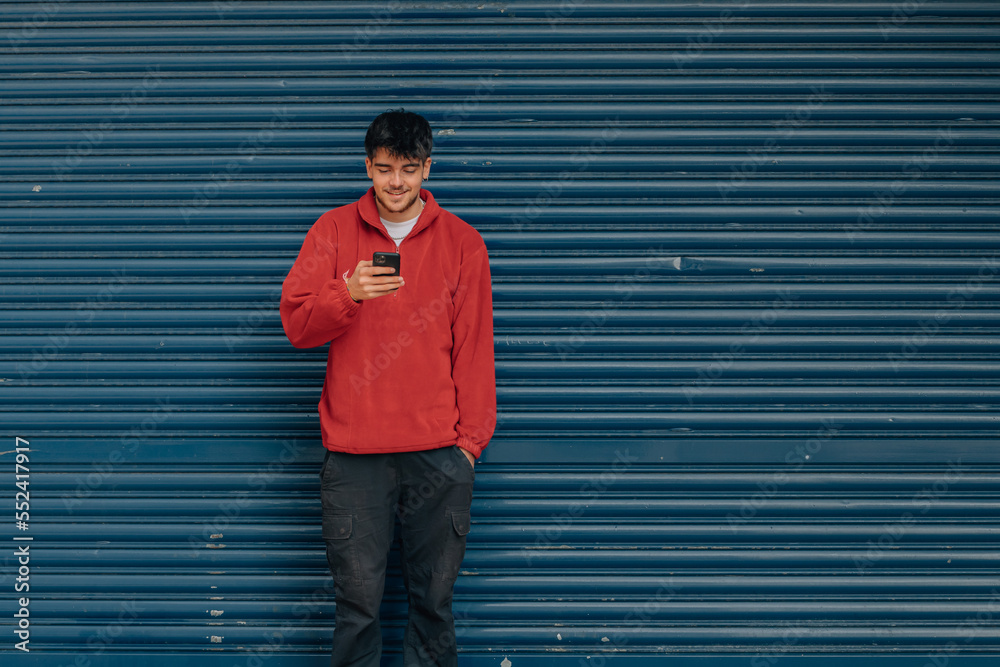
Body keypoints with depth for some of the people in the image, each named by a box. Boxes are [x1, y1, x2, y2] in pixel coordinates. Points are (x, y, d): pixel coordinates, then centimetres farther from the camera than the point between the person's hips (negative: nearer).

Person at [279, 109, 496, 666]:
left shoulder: (462, 242, 7)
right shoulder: (334, 231, 7)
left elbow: (475, 348, 7)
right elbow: (296, 324, 2)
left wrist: (471, 438, 2)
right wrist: (348, 295, -17)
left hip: (439, 452, 0)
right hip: (354, 452, 0)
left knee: (434, 599, 6)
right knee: (358, 599, 1)